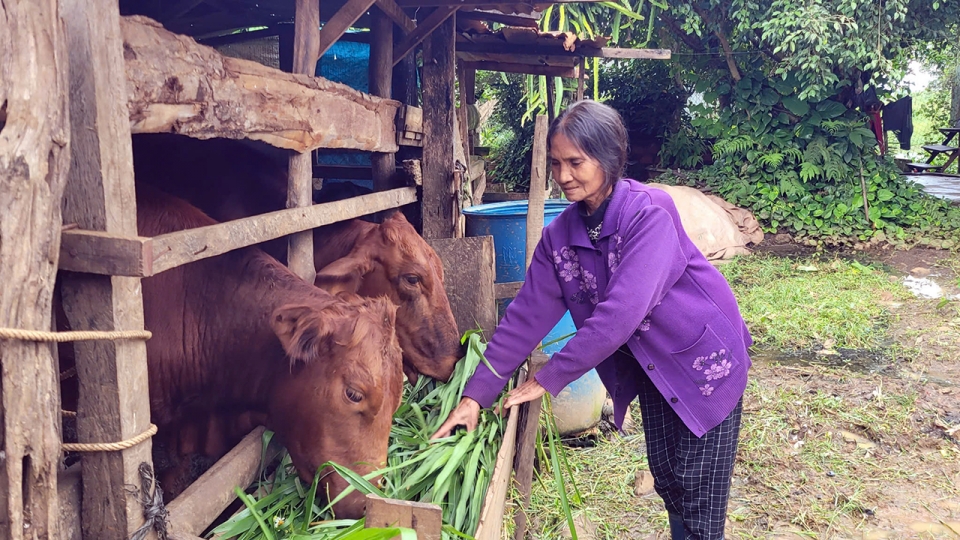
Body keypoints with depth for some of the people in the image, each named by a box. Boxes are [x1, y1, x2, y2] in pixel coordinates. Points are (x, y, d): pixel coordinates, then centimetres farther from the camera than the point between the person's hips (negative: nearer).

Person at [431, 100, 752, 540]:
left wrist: (549, 379, -27)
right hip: (652, 367, 6)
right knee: (665, 478, 14)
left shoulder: (649, 213, -27)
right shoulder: (560, 234, -8)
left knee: (699, 490, 0)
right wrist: (476, 394, -15)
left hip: (705, 359, -5)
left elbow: (620, 313, -33)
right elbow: (526, 316, -9)